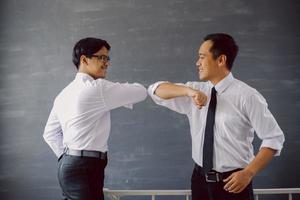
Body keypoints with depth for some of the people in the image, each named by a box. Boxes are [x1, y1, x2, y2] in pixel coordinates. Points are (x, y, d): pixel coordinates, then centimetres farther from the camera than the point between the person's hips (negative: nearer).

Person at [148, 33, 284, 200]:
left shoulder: (246, 96, -11)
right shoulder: (196, 92, 4)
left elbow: (274, 138, -9)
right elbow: (156, 90, 2)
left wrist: (249, 173, -18)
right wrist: (188, 91, -15)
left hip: (232, 182, -5)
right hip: (200, 179, 5)